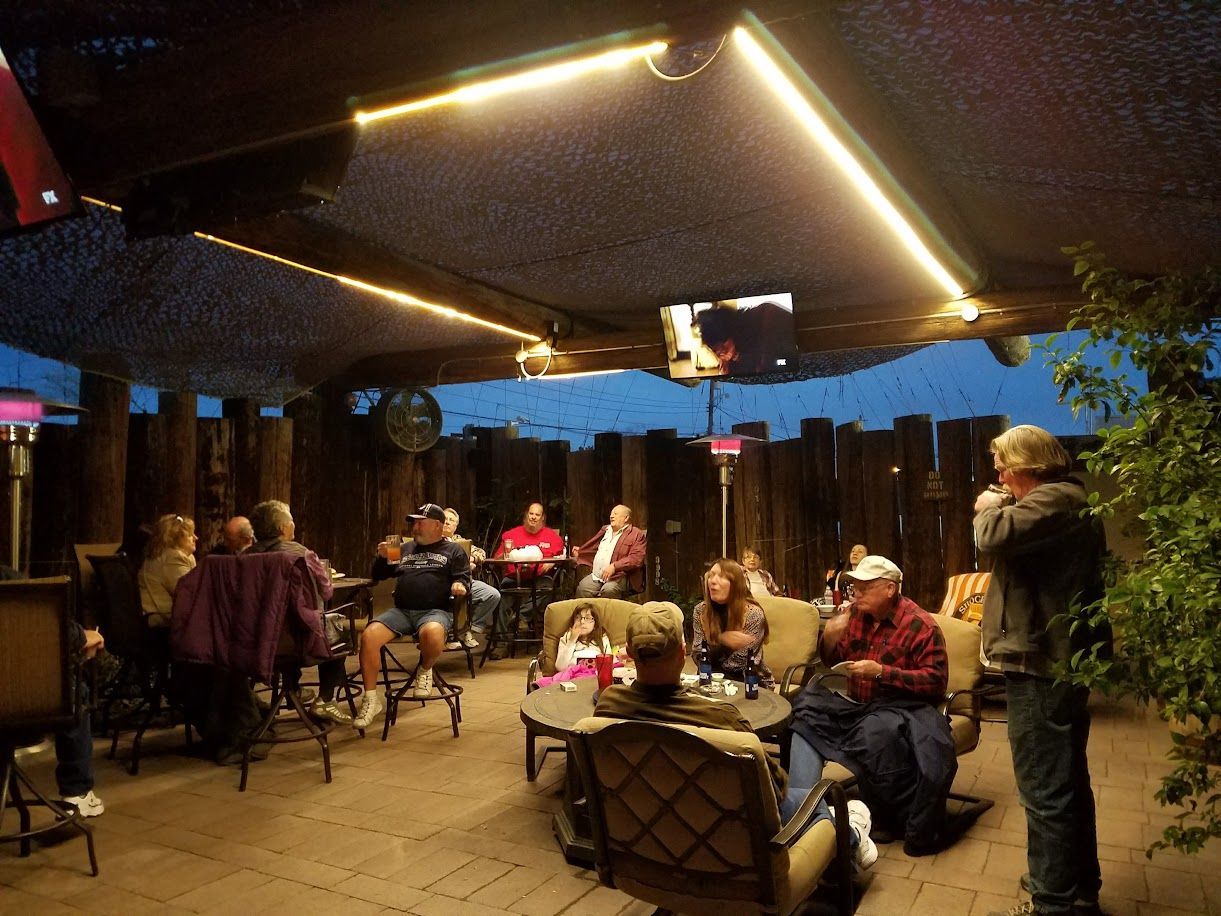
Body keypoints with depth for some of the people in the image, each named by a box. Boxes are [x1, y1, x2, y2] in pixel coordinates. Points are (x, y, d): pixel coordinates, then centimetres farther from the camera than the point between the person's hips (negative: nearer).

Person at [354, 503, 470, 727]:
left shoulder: (453, 551, 15)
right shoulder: (405, 549, 27)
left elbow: (464, 578, 5)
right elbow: (378, 575, 31)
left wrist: (460, 585, -19)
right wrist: (382, 558, 10)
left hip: (435, 611, -4)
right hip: (401, 611, 4)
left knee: (432, 633, -40)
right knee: (368, 636, -23)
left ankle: (425, 670, -5)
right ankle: (371, 700, -10)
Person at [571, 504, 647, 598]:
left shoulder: (637, 535, 0)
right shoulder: (605, 529, 23)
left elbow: (636, 559, -13)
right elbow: (593, 546, 41)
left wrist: (614, 566, -22)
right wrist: (579, 551, 30)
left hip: (619, 577, -6)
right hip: (596, 575, 6)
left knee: (608, 590, -34)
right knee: (582, 588, -19)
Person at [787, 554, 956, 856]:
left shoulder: (921, 625, -11)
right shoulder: (855, 614, 5)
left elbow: (936, 682, -17)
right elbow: (831, 662, 15)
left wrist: (881, 672, -24)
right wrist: (831, 635, -8)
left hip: (901, 705, -6)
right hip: (857, 704, 7)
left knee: (876, 731, -36)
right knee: (807, 708, -11)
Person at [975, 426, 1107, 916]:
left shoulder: (1055, 499, -16)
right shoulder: (1070, 501, 18)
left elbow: (995, 536, -28)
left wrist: (989, 507, -10)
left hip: (1040, 665, -11)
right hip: (1062, 660, 11)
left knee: (1044, 790, -3)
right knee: (1068, 782, 20)